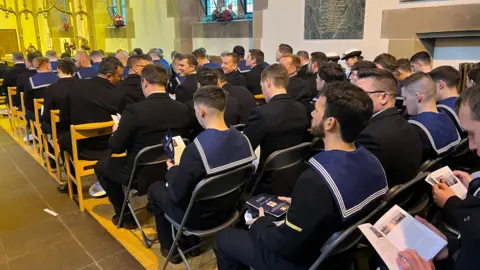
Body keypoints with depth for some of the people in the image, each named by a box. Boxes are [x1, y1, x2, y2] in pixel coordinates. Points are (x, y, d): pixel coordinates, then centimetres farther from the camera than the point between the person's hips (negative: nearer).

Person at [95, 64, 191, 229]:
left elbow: (116, 148, -14)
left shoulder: (134, 110, -23)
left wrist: (116, 131, 9)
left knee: (101, 166, 21)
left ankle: (125, 214, 22)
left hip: (142, 176, -5)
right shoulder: (183, 109, -9)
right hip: (172, 173, 6)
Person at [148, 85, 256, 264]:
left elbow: (176, 195, -24)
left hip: (197, 216, -6)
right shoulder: (243, 139, -13)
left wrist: (172, 169, -4)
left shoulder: (196, 149, -33)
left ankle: (170, 248, 32)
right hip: (229, 209, 6)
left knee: (155, 188, 20)